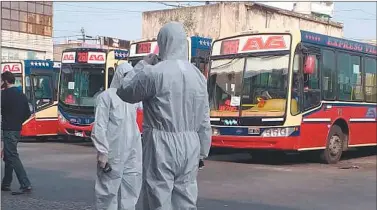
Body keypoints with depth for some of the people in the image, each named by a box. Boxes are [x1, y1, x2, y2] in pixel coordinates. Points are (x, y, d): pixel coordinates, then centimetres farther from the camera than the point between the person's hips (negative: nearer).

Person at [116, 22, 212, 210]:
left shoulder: (154, 72, -11)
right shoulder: (198, 75, 6)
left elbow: (124, 93, 5)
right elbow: (204, 123, 8)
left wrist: (142, 65, 14)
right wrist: (202, 152, 17)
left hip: (161, 146, -5)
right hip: (189, 147, 5)